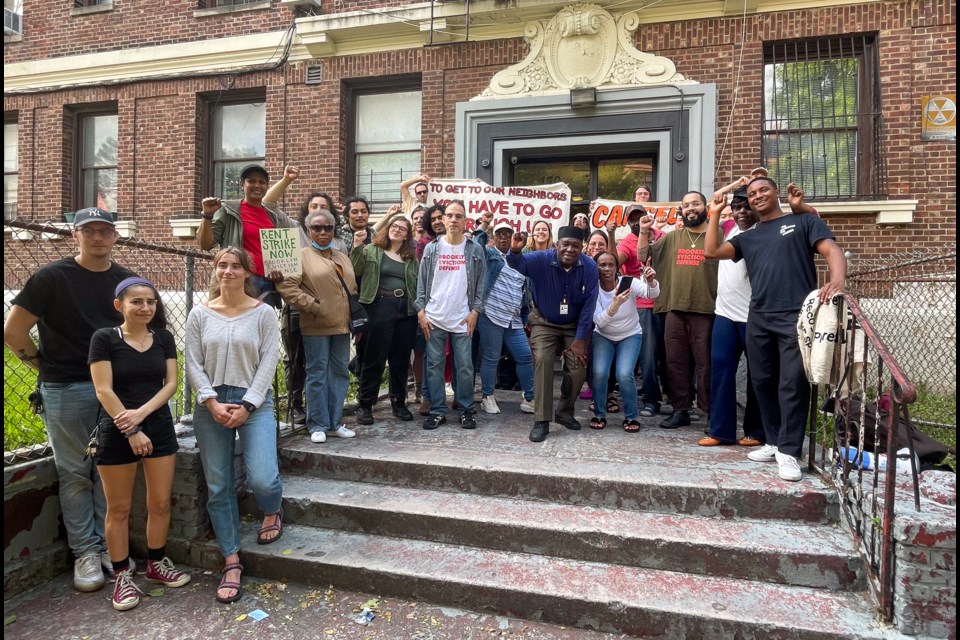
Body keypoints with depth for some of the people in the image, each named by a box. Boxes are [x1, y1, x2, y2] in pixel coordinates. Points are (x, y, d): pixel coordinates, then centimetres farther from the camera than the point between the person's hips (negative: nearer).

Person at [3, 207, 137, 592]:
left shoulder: (128, 281, 5)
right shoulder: (53, 277, -4)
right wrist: (43, 365, 0)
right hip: (67, 390, -3)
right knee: (75, 473, 5)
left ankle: (109, 544, 21)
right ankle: (85, 551, 17)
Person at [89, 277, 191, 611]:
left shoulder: (164, 338, 5)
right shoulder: (104, 338, -6)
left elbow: (171, 383, 1)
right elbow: (103, 390, -11)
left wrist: (142, 412, -14)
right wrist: (131, 431, -14)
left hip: (159, 428, 3)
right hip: (116, 432, -3)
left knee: (160, 502, 9)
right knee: (119, 507, 7)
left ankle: (156, 564, 27)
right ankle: (122, 576, 21)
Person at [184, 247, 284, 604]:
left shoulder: (264, 313, 0)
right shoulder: (200, 314, 5)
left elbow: (268, 362, -5)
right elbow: (192, 363, 2)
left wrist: (247, 405, -13)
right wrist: (212, 402, -11)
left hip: (254, 403, -2)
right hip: (210, 406, 2)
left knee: (262, 479, -16)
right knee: (218, 487, 5)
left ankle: (272, 512, 21)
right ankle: (232, 562, 18)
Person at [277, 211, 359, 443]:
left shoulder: (343, 258, 17)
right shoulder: (302, 255, -3)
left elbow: (353, 289, 20)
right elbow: (286, 286, -14)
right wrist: (312, 305, -15)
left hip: (341, 326, 6)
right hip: (316, 327, -6)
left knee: (340, 373, 9)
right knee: (317, 374, 0)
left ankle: (335, 422, 20)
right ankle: (317, 425, 10)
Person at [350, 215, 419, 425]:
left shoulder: (411, 258, 15)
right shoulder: (371, 250, 4)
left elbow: (418, 285, 13)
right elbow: (354, 271, -9)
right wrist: (357, 247, -19)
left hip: (406, 309, 4)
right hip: (380, 307, -4)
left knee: (401, 358, 9)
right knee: (375, 358, 0)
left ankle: (399, 402, 22)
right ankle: (365, 404, 11)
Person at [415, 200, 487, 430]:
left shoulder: (475, 250, 4)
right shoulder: (431, 249, 6)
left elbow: (481, 283, 4)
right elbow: (422, 282, 6)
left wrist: (475, 311, -5)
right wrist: (421, 311, -2)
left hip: (462, 319, -1)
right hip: (434, 318, 1)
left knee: (464, 366, 2)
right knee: (434, 365, 5)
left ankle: (467, 410, 15)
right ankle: (437, 410, 15)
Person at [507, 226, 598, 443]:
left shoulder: (589, 267, -18)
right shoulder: (541, 259, -22)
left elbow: (588, 305, -13)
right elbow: (516, 265, -35)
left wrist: (580, 338, -12)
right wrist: (515, 251, -60)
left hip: (574, 325, 2)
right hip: (544, 322, -2)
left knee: (579, 366, -5)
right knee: (542, 361, -21)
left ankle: (565, 412, 21)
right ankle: (541, 420, -13)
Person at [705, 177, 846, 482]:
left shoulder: (804, 222, 10)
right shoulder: (748, 237, 22)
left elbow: (832, 250, -2)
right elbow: (712, 252, 11)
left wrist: (837, 280, -23)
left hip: (796, 316, -5)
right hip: (758, 319, 5)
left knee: (792, 385, -6)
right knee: (763, 382, 9)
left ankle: (788, 451, 1)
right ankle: (774, 442, 21)